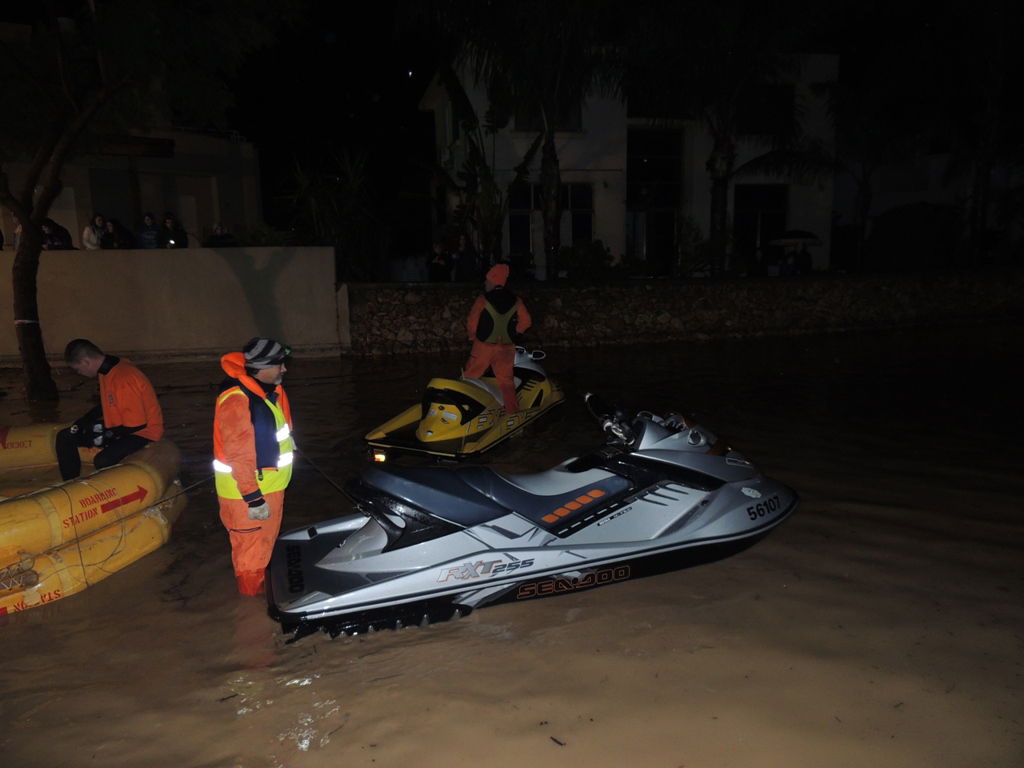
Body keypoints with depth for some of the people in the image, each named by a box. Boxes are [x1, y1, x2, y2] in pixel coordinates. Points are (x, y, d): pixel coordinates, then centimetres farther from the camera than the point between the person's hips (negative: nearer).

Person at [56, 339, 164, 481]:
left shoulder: (124, 379, -29)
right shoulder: (106, 370, 1)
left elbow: (137, 424, -26)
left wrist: (105, 434, -16)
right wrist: (84, 421, 7)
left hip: (142, 432, -10)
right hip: (116, 426, 10)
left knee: (102, 461, -32)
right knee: (65, 437, 9)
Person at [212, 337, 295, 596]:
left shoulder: (271, 390, 1)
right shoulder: (236, 400, -27)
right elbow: (239, 456, -28)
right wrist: (253, 498, -26)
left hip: (271, 484, 9)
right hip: (246, 490, -9)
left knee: (266, 541, 25)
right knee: (252, 549, 8)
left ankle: (263, 584, 44)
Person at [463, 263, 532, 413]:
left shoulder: (483, 299, -10)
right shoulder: (515, 300, 2)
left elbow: (471, 322, -12)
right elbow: (526, 321, 5)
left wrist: (473, 336, 7)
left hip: (484, 346, -3)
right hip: (506, 348, 3)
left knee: (470, 377, 11)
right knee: (506, 381, 11)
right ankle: (513, 412, 12)